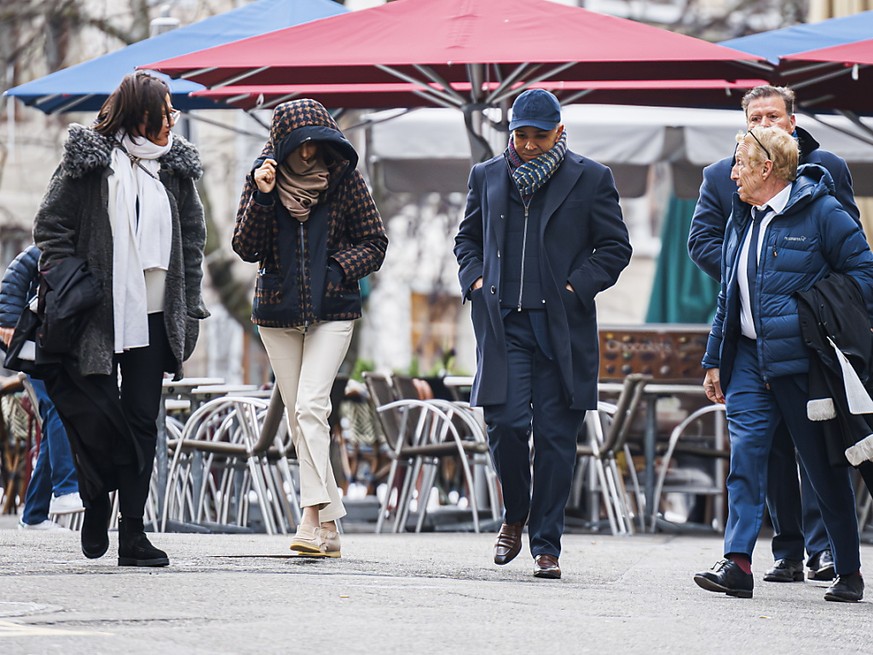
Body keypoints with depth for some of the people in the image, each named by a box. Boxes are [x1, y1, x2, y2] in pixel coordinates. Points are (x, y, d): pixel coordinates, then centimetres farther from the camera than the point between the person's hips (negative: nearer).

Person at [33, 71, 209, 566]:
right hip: (99, 316, -3)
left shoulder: (176, 167, 11)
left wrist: (190, 311, 8)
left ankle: (133, 532, 3)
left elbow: (193, 241, 14)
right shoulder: (89, 162, -1)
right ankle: (97, 505, 20)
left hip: (154, 317, 3)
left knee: (142, 420, 1)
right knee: (96, 413, -6)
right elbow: (53, 228, 0)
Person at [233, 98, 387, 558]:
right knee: (299, 417, 4)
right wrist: (261, 198, -17)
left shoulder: (344, 179, -3)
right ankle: (330, 523, 10)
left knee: (311, 406, -19)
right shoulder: (264, 179, 1)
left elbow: (374, 243, 3)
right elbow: (246, 249, -4)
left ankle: (312, 516, -25)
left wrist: (338, 268, -13)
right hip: (277, 312, 3)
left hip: (331, 311, -3)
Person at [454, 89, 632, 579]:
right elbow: (467, 238, 24)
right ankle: (515, 516, 16)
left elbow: (615, 246, 6)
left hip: (563, 326, -2)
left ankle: (546, 545, 7)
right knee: (506, 424, -11)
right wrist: (475, 280, 7)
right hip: (504, 323, 2)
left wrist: (578, 286, -6)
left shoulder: (591, 179, 5)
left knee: (556, 437, -1)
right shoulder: (487, 177, 14)